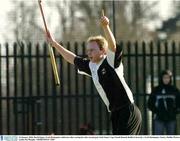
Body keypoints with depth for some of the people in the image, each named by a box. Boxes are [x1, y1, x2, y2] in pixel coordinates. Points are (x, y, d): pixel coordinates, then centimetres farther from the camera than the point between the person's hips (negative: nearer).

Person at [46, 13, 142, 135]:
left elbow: (112, 46, -28)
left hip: (128, 111, -9)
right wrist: (54, 43, 29)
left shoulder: (111, 62, -9)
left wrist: (106, 27, -44)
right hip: (116, 113, 9)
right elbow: (72, 58, 26)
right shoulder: (91, 66, 14)